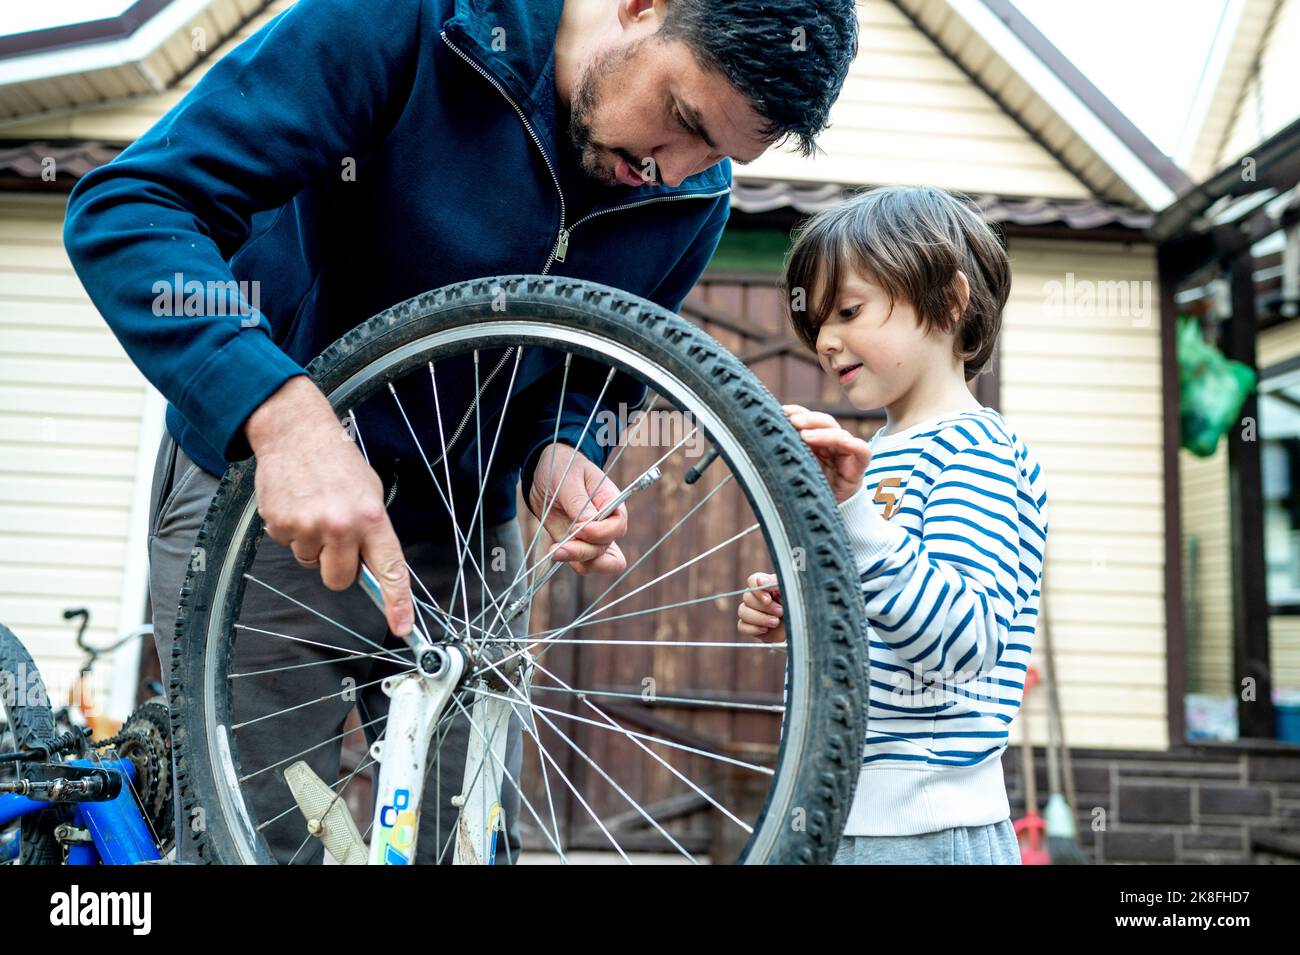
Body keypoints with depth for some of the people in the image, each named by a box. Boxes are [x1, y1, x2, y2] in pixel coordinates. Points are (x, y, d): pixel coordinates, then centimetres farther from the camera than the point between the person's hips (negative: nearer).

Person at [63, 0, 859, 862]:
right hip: (263, 480, -3)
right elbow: (126, 206, -24)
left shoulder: (693, 197, -6)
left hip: (466, 523, 4)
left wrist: (558, 454, -16)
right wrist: (285, 412, -40)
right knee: (260, 840, -2)